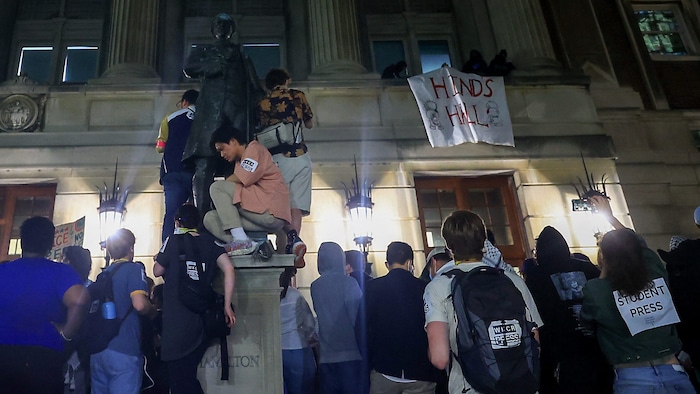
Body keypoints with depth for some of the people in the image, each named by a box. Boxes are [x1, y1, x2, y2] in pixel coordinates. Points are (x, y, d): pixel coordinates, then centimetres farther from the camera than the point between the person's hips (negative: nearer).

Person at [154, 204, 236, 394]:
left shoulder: (174, 240, -4)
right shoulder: (209, 242, 7)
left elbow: (157, 271, 5)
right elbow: (229, 269, -5)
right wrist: (227, 306, -3)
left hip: (178, 322, -5)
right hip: (203, 320, 5)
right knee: (188, 377, 20)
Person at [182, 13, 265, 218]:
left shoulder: (241, 53, 31)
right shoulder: (203, 51, 30)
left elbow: (255, 87, 20)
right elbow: (189, 68, 9)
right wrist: (217, 65, -1)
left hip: (238, 108, 1)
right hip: (211, 107, -1)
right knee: (204, 163, -17)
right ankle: (202, 217, -23)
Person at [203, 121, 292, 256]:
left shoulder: (254, 148, 4)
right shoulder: (239, 162, 30)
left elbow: (240, 179, -11)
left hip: (271, 212, -9)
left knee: (217, 188, -8)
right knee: (210, 218, 4)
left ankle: (242, 241, -20)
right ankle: (255, 246, -16)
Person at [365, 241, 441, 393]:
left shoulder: (372, 288, -5)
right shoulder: (424, 288, -6)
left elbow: (363, 327, -2)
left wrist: (368, 362, 10)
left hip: (384, 370, 1)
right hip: (420, 372, 0)